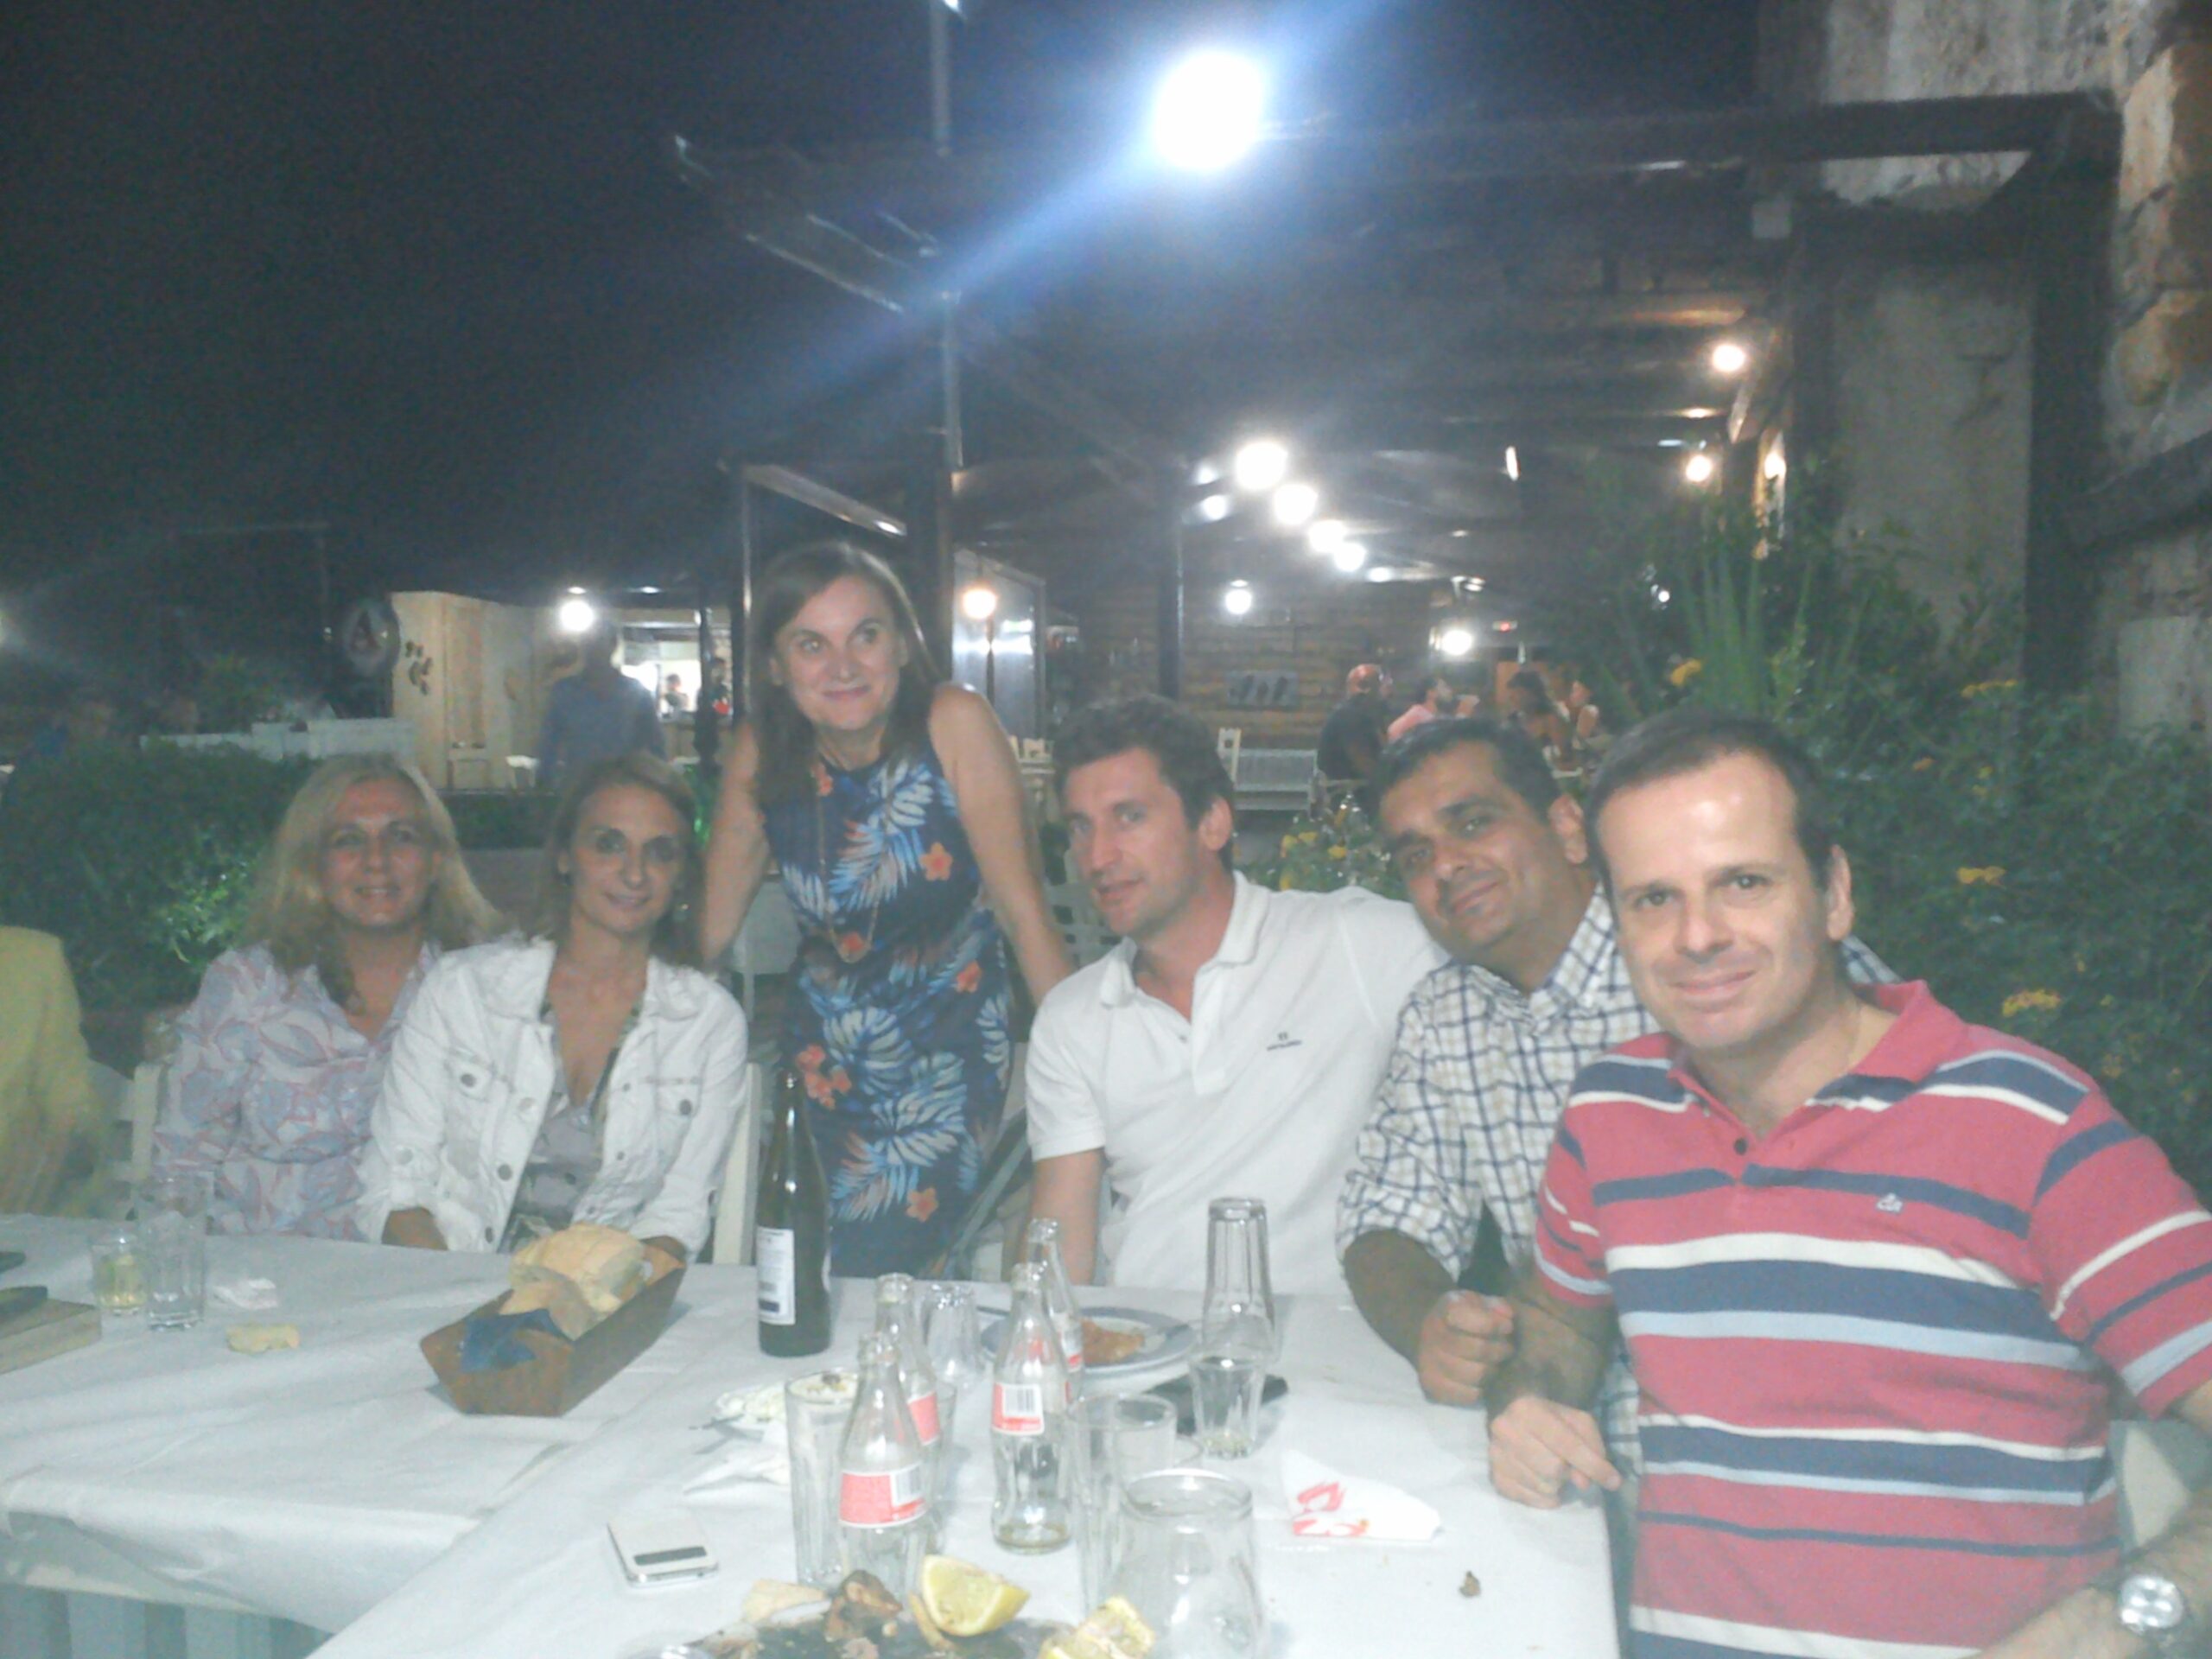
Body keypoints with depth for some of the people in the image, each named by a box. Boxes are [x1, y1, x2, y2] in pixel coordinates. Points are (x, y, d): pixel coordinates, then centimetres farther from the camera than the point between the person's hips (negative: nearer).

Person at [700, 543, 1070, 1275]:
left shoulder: (956, 726, -17)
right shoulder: (762, 754, -7)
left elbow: (1022, 909, -16)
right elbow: (711, 924, 0)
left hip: (949, 1050, -3)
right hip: (825, 1052, 3)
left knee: (885, 1271, -12)